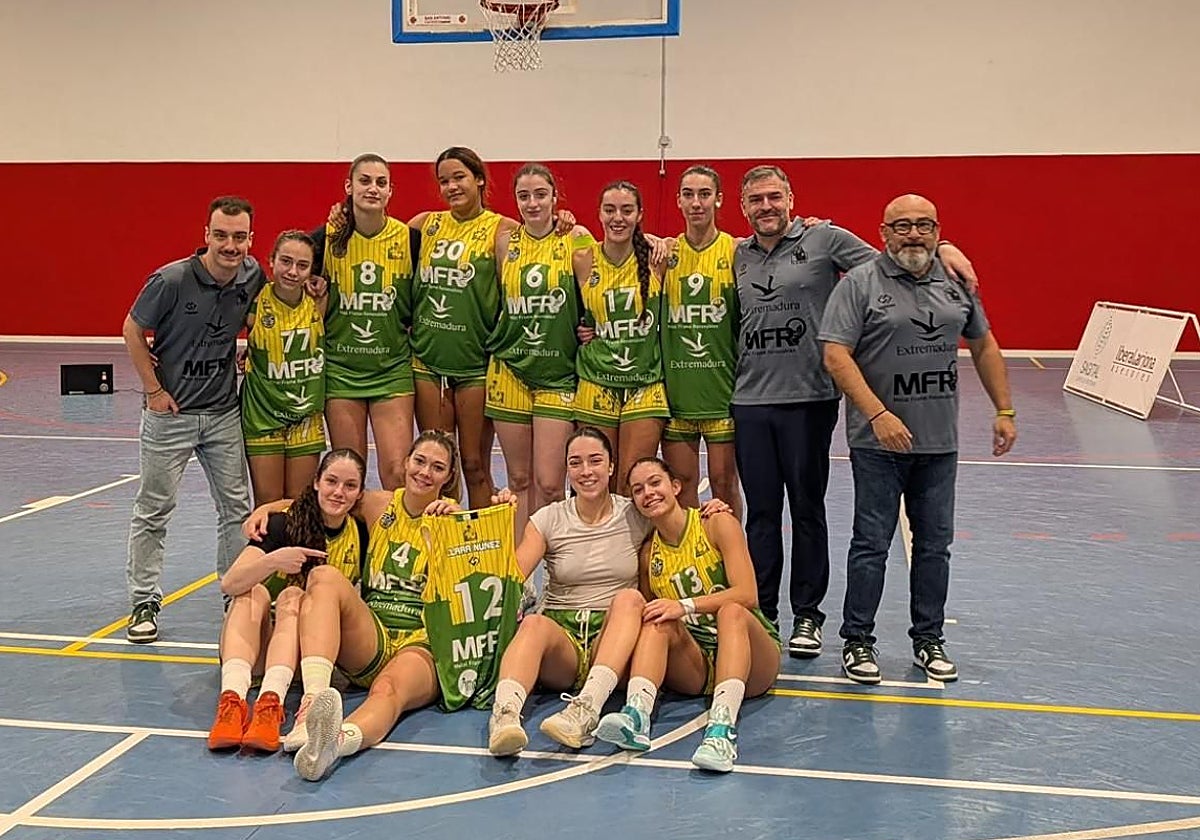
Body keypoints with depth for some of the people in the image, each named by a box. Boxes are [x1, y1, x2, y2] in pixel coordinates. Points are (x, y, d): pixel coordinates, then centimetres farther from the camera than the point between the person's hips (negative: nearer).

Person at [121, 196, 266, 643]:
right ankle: (144, 603, 14)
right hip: (170, 412, -4)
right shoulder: (172, 280, -18)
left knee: (237, 508, 8)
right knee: (153, 511, 4)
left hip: (224, 413, 4)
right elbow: (132, 330, -7)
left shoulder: (253, 276, -5)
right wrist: (153, 390, -7)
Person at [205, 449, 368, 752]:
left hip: (309, 649, 1)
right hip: (254, 646, 0)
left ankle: (271, 702, -54)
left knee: (293, 597, -29)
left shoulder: (361, 535, 0)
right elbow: (228, 584, -21)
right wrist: (272, 561, -38)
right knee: (253, 592, -30)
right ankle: (232, 699, -53)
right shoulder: (284, 524, -8)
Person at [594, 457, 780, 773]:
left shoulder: (718, 525, -3)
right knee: (658, 621, -24)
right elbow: (650, 617, 15)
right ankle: (636, 715, -48)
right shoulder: (648, 554, 10)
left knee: (731, 611, -34)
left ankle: (722, 727, -55)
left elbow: (747, 595, -14)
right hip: (694, 668, 3)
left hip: (747, 655, -3)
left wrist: (686, 606, -25)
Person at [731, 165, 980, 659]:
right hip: (750, 400, 3)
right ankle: (761, 614, 19)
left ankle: (807, 615, 16)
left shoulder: (824, 239, 0)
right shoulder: (739, 257, 12)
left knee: (807, 510, 6)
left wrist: (941, 248, -16)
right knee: (760, 512, 9)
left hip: (808, 399, -3)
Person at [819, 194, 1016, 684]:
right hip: (878, 441, -5)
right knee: (872, 543, 1)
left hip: (940, 442, 5)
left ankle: (928, 639, 23)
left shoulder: (956, 282, 9)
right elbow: (836, 356, -14)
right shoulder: (860, 284, -7)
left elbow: (983, 345, 20)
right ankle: (857, 641, 13)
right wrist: (878, 414, -21)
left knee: (935, 544, 11)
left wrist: (1004, 410, 15)